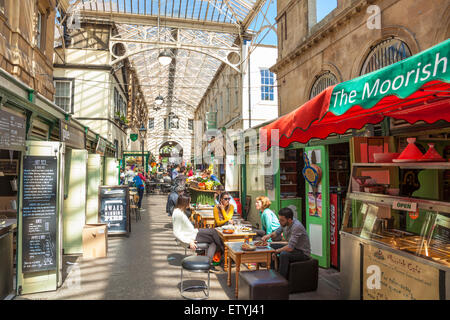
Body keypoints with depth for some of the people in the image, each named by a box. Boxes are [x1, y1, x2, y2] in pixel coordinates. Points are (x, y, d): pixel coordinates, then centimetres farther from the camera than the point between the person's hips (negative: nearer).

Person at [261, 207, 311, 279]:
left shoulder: (297, 226, -31)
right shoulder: (285, 223, -6)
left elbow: (290, 248, -33)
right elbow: (277, 233, 10)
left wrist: (276, 251, -20)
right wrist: (269, 235, -12)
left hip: (303, 252, -9)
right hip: (293, 247, 9)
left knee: (283, 254, -34)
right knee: (271, 246, 4)